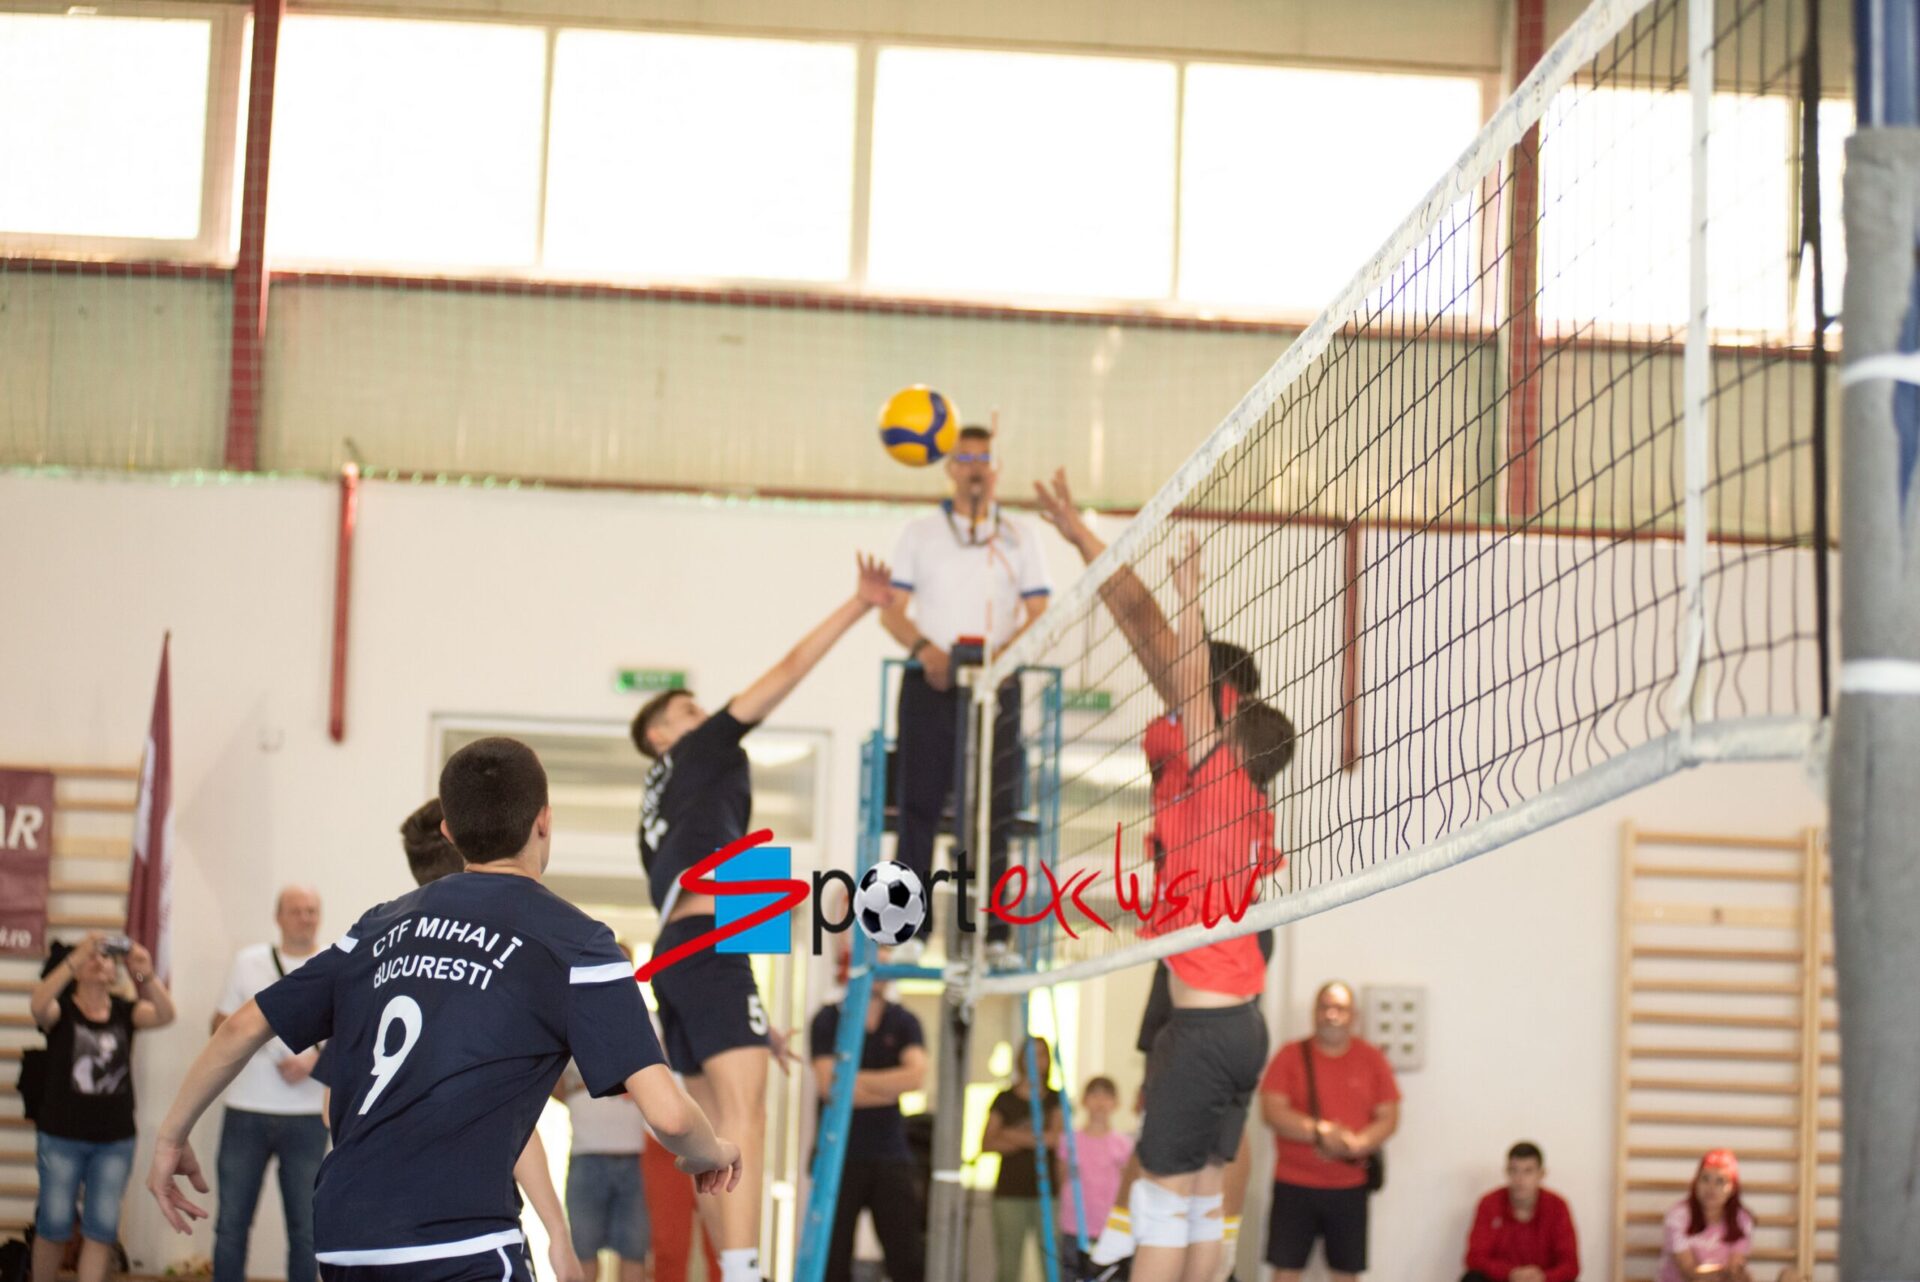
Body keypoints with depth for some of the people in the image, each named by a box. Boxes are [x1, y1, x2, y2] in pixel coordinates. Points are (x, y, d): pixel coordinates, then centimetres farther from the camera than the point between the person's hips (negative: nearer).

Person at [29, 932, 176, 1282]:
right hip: (62, 1136, -2)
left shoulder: (125, 1011, 2)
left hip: (115, 1139, 2)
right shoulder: (62, 1009, -4)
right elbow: (38, 1005, -28)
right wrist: (76, 959, -41)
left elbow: (164, 1015, -18)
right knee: (54, 1226, 4)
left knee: (102, 1228, 0)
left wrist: (147, 976, -37)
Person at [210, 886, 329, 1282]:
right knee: (231, 1223, 2)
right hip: (245, 1112, 1)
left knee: (305, 1227, 1)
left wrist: (313, 1060, -15)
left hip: (307, 1116, -1)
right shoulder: (248, 962, 9)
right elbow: (218, 1026, 13)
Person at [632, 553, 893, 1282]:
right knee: (744, 1119, -19)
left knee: (716, 1135, 8)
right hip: (709, 943, -9)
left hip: (676, 951, 9)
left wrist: (748, 1016, 26)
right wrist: (860, 605, 6)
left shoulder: (658, 809, 31)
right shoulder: (697, 752, 11)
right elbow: (787, 673, 5)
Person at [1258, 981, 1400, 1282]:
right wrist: (1319, 1131, -21)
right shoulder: (1291, 1054, 1)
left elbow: (1389, 1117, 2)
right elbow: (1272, 1110, -9)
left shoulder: (1371, 1058, 6)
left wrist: (1357, 1144, -16)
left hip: (1350, 1188, 2)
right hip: (1294, 1184, -1)